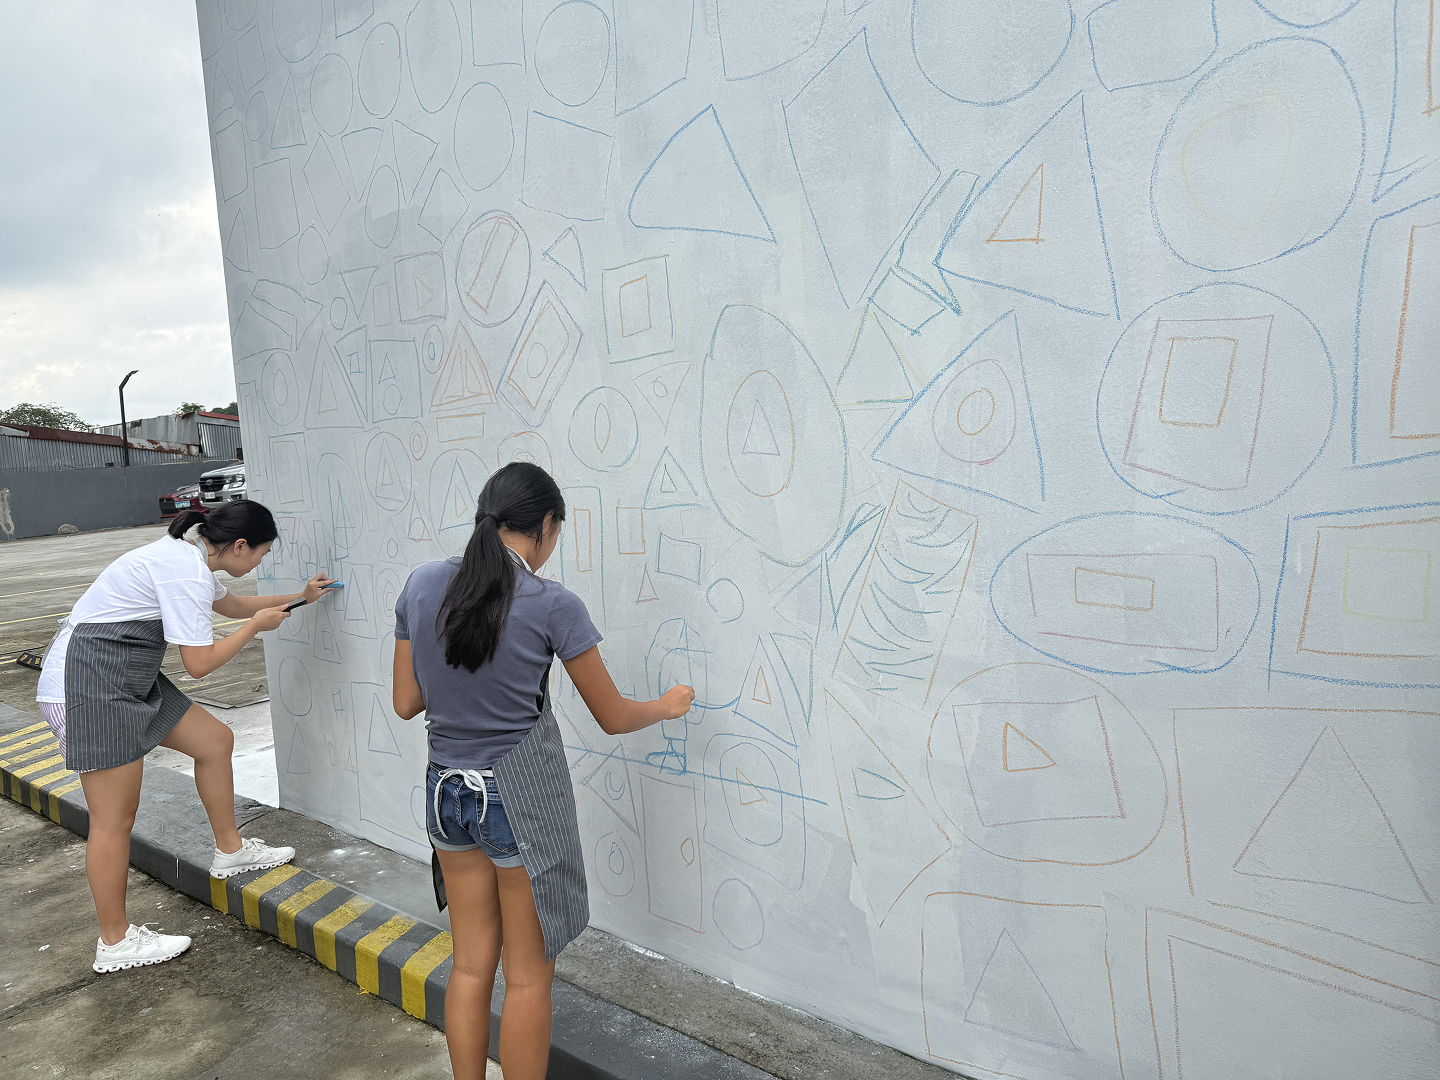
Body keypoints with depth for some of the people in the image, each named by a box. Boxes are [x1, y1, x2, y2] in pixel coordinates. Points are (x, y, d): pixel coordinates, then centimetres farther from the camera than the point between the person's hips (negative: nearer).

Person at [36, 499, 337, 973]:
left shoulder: (189, 557, 10)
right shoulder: (187, 571, -22)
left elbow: (229, 603, 30)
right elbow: (199, 663, -20)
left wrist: (299, 597, 28)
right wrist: (256, 625, -8)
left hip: (129, 680, 10)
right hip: (88, 685, -10)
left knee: (216, 740, 13)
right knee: (115, 818, 0)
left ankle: (230, 851, 29)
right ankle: (115, 942, 16)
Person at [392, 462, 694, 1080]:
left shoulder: (421, 586, -4)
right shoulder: (552, 605, -17)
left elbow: (406, 703, 4)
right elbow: (614, 718, -8)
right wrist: (668, 705, 11)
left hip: (448, 791, 5)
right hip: (523, 797, -5)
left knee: (471, 965, 21)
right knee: (528, 978, 13)